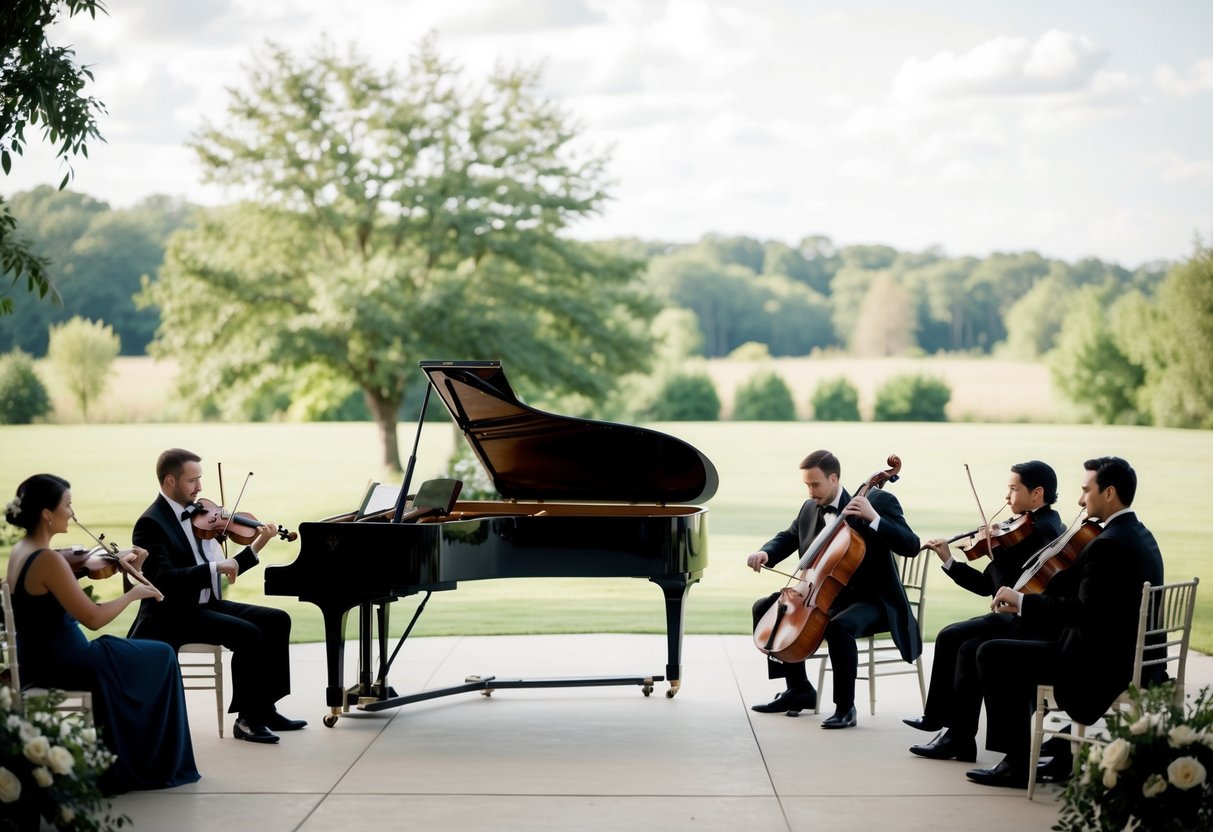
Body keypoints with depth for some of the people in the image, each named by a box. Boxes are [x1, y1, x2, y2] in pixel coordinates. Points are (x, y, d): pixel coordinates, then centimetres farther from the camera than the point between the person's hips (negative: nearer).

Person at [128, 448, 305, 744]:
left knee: (277, 620, -1)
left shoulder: (195, 514, 11)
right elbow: (162, 579, -28)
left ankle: (265, 706, 4)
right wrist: (214, 567, -32)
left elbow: (223, 571, 12)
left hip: (207, 604, 9)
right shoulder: (151, 524, -14)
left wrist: (257, 546, -1)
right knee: (248, 634, -26)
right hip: (173, 615, -9)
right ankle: (247, 718, -15)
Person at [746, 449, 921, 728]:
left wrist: (874, 518, -32)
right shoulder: (810, 509, 7)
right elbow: (788, 538, 22)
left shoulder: (879, 501, -12)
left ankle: (845, 707, -20)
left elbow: (911, 546, -20)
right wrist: (765, 553, -1)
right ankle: (799, 689, 9)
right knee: (765, 608, 1)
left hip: (871, 599, -7)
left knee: (839, 626, -38)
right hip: (827, 596, 7)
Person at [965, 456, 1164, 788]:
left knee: (992, 654, -6)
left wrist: (1022, 600, -16)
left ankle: (1017, 763, -1)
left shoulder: (1108, 544, -21)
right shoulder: (1140, 536, 12)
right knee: (1027, 637, 26)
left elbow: (1084, 612, -26)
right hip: (1130, 658, 11)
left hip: (1103, 666, -11)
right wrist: (1026, 605, 11)